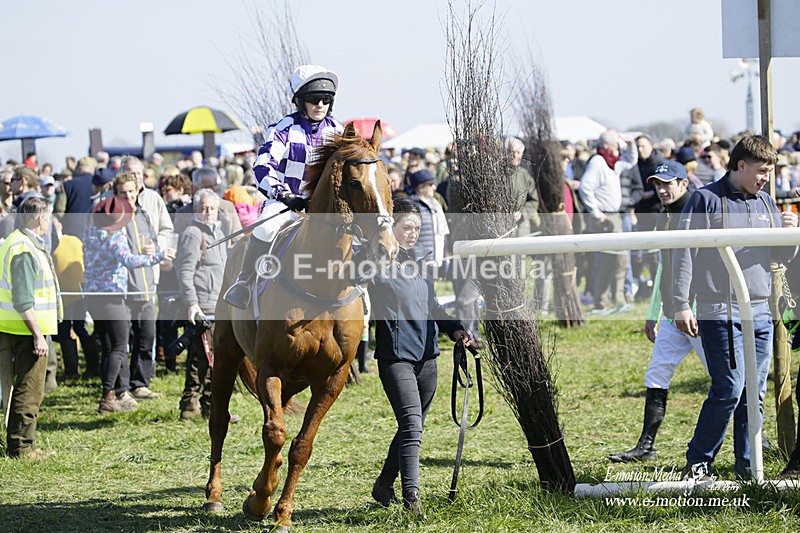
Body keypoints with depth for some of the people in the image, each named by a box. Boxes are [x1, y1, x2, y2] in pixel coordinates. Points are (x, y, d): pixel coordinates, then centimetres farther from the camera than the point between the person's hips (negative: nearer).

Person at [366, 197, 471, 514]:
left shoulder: (419, 262, 14)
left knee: (412, 427, 14)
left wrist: (455, 330, 11)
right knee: (411, 426, -17)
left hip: (426, 357, 7)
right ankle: (412, 499, -19)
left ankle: (384, 487, 29)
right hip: (396, 356, -7)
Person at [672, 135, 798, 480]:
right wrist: (681, 305, -11)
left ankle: (748, 465, 13)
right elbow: (683, 252, -5)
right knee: (730, 389, -12)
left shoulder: (766, 204, 15)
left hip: (761, 312, 6)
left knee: (755, 393, 6)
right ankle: (698, 462, 0)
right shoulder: (707, 199, -4)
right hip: (720, 311, -6)